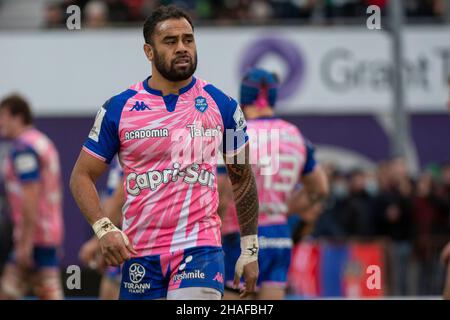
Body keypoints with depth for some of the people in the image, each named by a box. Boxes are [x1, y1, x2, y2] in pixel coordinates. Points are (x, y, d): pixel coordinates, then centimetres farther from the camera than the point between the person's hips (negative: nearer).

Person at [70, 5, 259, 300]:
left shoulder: (221, 105, 4)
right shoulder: (119, 109, 1)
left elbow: (242, 178, 14)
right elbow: (82, 176, 6)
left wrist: (250, 250, 12)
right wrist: (104, 229, -11)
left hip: (200, 249, -1)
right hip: (139, 252, 1)